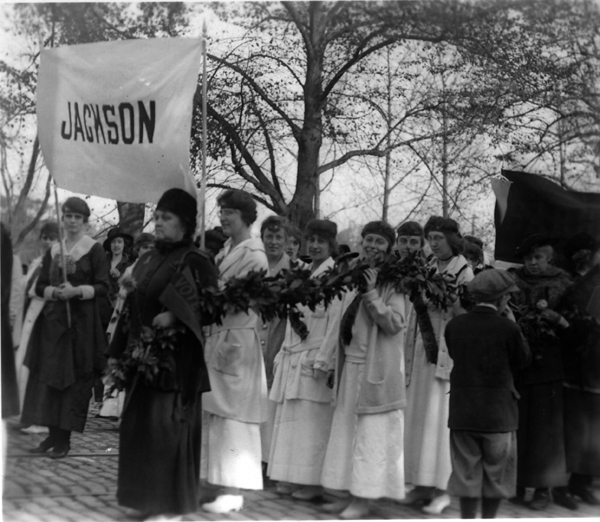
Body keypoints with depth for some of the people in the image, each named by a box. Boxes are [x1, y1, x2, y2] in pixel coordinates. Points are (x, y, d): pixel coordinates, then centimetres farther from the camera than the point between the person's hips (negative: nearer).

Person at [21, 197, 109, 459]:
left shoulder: (94, 249, -1)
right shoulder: (53, 250, 13)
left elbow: (102, 287, -6)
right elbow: (40, 286, 12)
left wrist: (77, 291, -20)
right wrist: (55, 291, -9)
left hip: (82, 322, -4)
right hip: (53, 320, 4)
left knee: (76, 378, -4)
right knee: (49, 376, 1)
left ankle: (65, 437, -1)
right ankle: (53, 433, 8)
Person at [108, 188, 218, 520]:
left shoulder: (196, 263, -8)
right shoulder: (147, 261, 14)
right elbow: (133, 306, 17)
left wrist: (175, 316, -26)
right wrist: (117, 351, 15)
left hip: (175, 358, -7)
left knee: (167, 425, -6)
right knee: (140, 425, 9)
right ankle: (147, 495, 19)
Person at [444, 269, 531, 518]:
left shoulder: (454, 326, -3)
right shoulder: (508, 328, -14)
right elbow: (523, 360, 0)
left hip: (462, 411, 3)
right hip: (498, 412, -3)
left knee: (467, 473, 10)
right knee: (496, 475, 12)